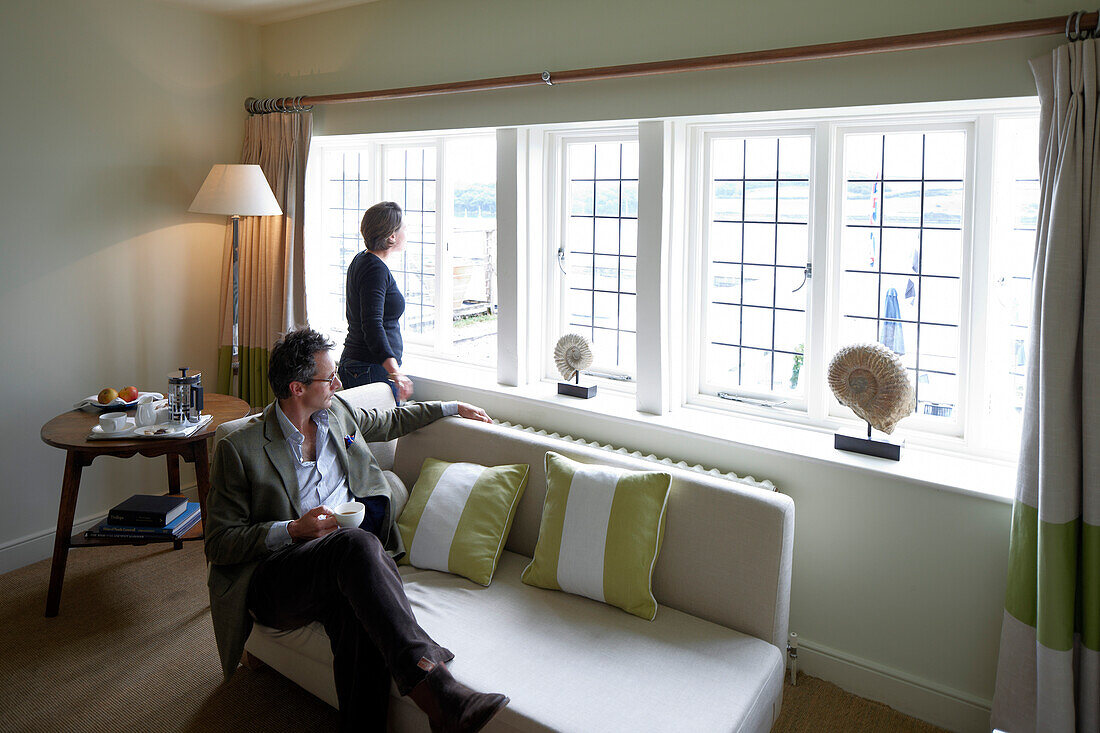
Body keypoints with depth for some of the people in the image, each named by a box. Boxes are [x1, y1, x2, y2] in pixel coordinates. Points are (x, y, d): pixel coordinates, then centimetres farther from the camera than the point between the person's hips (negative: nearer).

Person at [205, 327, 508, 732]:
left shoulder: (337, 411, 14)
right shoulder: (238, 449, -2)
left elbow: (388, 422, 35)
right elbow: (219, 545, -2)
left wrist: (452, 407, 36)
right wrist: (294, 529, -14)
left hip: (343, 563, 5)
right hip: (275, 580, -4)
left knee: (361, 615, -34)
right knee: (358, 543, -37)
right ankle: (431, 682, -45)